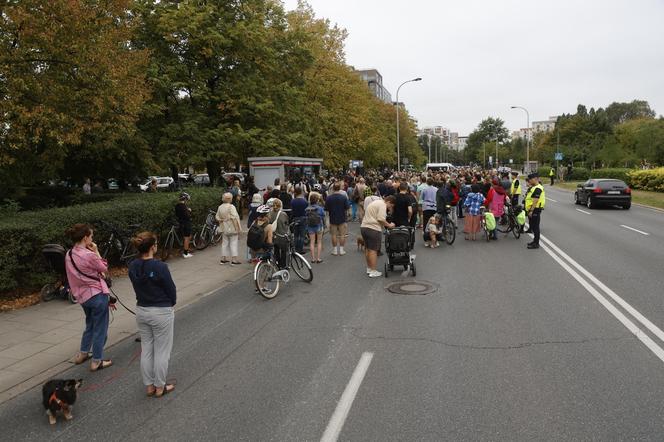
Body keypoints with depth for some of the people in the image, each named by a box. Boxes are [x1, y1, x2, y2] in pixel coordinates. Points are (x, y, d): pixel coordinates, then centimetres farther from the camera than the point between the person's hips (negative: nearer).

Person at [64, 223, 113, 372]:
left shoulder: (69, 255, 2)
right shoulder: (89, 255, -23)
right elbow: (104, 268, -6)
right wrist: (96, 251, -4)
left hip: (82, 296, 8)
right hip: (97, 295, -8)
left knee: (90, 325, 28)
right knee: (100, 329, 6)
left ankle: (82, 354, 37)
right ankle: (97, 361, 13)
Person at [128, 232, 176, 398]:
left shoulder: (132, 266, -4)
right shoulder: (160, 267, -23)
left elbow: (137, 287, 5)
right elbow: (171, 289, -13)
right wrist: (172, 305, 6)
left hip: (141, 311, 6)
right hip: (161, 312, -6)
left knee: (146, 350, 17)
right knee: (161, 351, 9)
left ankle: (149, 386, 28)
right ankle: (160, 387, 21)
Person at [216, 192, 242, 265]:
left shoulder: (220, 207, 3)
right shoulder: (231, 207, -17)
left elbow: (217, 218, 6)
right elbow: (235, 218, -20)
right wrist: (238, 228, -16)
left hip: (224, 229, 6)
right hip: (232, 228, -6)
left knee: (224, 243, 14)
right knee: (233, 243, 0)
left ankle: (223, 259, 20)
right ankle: (234, 260, 0)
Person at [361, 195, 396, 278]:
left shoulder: (376, 202, 22)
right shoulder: (382, 205, -10)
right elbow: (380, 219, -20)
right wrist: (389, 225, -8)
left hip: (364, 227, 10)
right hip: (373, 229, -10)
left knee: (367, 249, 16)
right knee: (373, 250, -5)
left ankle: (369, 269, 26)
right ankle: (373, 272, -2)